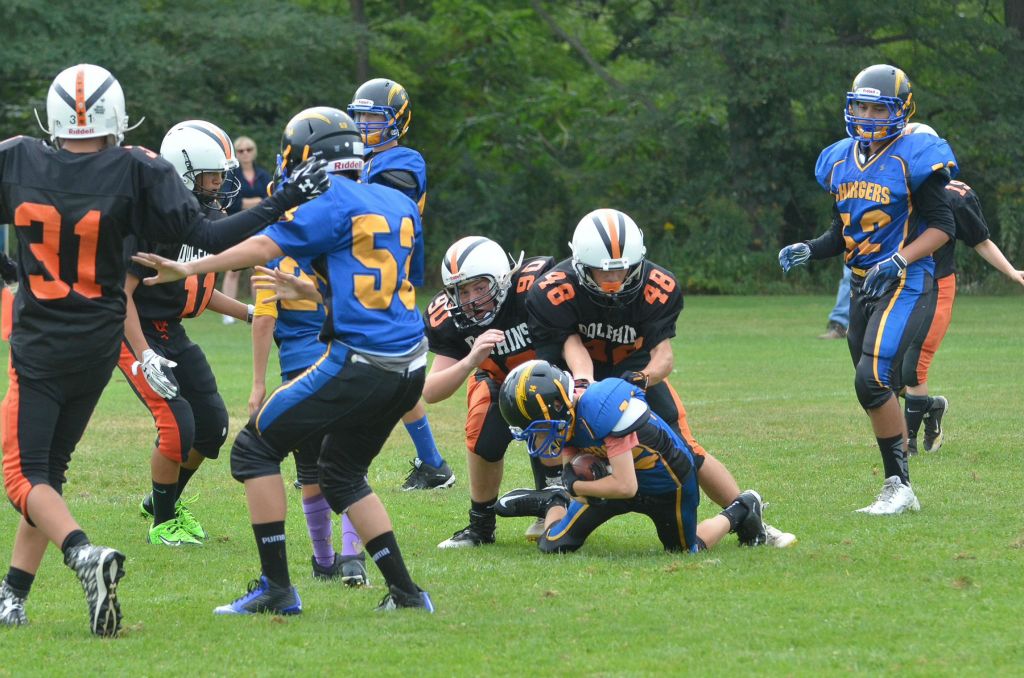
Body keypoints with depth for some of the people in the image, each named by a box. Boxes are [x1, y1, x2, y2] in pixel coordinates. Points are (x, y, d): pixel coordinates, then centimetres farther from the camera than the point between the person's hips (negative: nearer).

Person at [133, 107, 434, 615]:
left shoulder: (332, 201, -7)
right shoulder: (400, 205, 17)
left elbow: (267, 245, -17)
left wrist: (191, 268, -19)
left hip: (358, 360, -8)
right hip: (409, 366, 8)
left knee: (256, 449, 2)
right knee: (341, 474, 23)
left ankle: (277, 587, -2)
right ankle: (405, 592, 15)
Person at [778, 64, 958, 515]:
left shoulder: (913, 157, -10)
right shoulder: (841, 161, 12)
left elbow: (941, 226, -9)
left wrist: (900, 260, -21)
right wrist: (809, 251, 2)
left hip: (905, 287, -8)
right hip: (863, 288, 8)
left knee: (872, 380, -19)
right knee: (878, 390, 8)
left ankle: (898, 485, -9)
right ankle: (900, 491, 16)